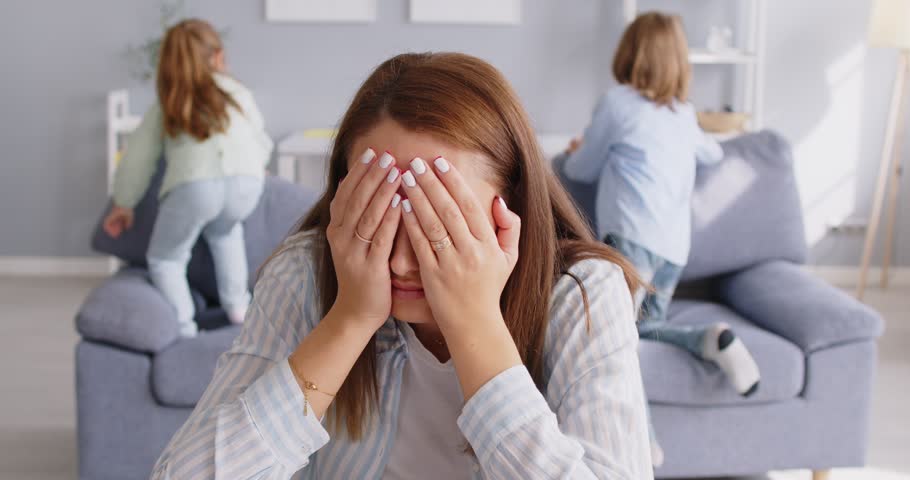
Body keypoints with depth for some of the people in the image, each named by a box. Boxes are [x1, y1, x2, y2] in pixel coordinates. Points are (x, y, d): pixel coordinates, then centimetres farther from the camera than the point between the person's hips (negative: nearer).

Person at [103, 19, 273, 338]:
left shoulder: (164, 108, 28)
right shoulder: (237, 92, 31)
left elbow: (137, 159, 29)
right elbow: (262, 143, 39)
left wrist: (123, 205, 43)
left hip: (194, 185, -2)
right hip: (246, 183, 2)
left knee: (165, 258, 20)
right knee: (225, 231, 35)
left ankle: (184, 331, 10)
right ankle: (237, 306, 34)